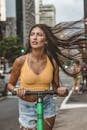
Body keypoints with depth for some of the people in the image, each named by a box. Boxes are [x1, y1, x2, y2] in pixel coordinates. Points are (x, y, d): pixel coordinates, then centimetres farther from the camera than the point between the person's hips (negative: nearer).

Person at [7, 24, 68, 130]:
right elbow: (10, 84, -1)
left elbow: (56, 87, 2)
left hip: (47, 106, 2)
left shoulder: (52, 62, -8)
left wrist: (62, 90, -19)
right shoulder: (20, 61, -13)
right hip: (26, 107, -1)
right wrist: (16, 90, -22)